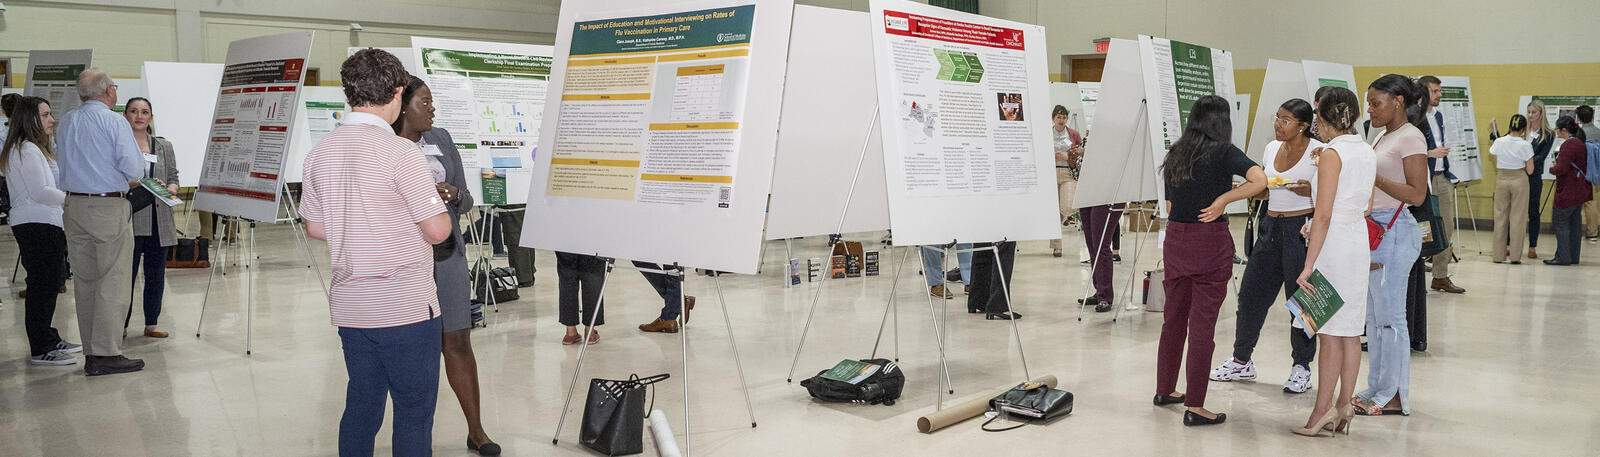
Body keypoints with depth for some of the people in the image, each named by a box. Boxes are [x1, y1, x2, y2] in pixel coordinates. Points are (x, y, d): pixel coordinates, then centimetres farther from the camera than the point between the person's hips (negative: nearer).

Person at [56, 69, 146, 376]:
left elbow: (62, 162, 16)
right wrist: (130, 181, 6)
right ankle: (106, 354, -6)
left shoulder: (65, 122, 11)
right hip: (109, 206, -6)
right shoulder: (114, 122, -9)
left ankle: (91, 353, 13)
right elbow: (134, 168, -14)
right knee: (113, 281, -3)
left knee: (84, 280, 9)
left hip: (74, 206, 7)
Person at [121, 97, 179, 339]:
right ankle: (121, 325, 6)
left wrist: (167, 190, -7)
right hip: (129, 219, -4)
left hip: (158, 221, 5)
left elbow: (174, 179, 14)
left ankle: (151, 324, 18)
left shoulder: (164, 146, 14)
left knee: (156, 274, 9)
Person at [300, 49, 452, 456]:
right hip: (405, 308, -7)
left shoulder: (321, 152, 5)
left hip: (350, 306, 7)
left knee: (361, 406, 16)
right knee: (414, 411, 4)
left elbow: (315, 228, 14)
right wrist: (440, 203, 4)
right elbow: (437, 231, -17)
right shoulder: (401, 152, -16)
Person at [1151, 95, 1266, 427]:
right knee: (1202, 325, -1)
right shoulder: (1223, 152, -8)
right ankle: (1194, 407, 2)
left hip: (1175, 239, 6)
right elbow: (1260, 180, -24)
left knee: (1173, 318, 18)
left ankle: (1164, 390, 30)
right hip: (1211, 243, -5)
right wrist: (1223, 200, -15)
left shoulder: (1174, 154, 8)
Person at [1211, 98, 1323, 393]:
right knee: (1251, 293, 8)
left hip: (1302, 228, -6)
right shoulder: (1272, 148, 11)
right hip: (1271, 226, 6)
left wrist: (1309, 190, -24)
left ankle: (1302, 368, 13)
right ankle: (1241, 361, 21)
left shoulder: (1318, 151, -8)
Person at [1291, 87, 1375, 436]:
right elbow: (1367, 207, 17)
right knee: (1351, 330, 10)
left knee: (1330, 332, -4)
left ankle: (1323, 410, 1)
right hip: (1360, 241, 8)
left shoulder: (1332, 154, -13)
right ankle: (1344, 406, 16)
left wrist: (1308, 265, -18)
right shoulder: (1368, 153, 10)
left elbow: (1324, 216, -18)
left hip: (1334, 244, -8)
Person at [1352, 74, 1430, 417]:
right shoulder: (1382, 137, 17)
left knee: (1389, 316, -4)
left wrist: (1373, 176, -19)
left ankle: (1393, 396, 3)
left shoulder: (1411, 138, -10)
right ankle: (1377, 390, 19)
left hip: (1394, 231, -9)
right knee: (1374, 315, 12)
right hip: (1373, 228, 9)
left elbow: (1417, 194, -17)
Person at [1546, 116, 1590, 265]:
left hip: (1568, 191, -10)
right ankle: (1573, 257, 16)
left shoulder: (1569, 145, -18)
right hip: (1580, 190, 10)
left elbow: (1561, 169, -24)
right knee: (1575, 223, 12)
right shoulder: (1580, 143, 13)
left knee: (1559, 222, -3)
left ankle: (1563, 257, -3)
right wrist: (1560, 155, 13)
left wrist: (1552, 169, -3)